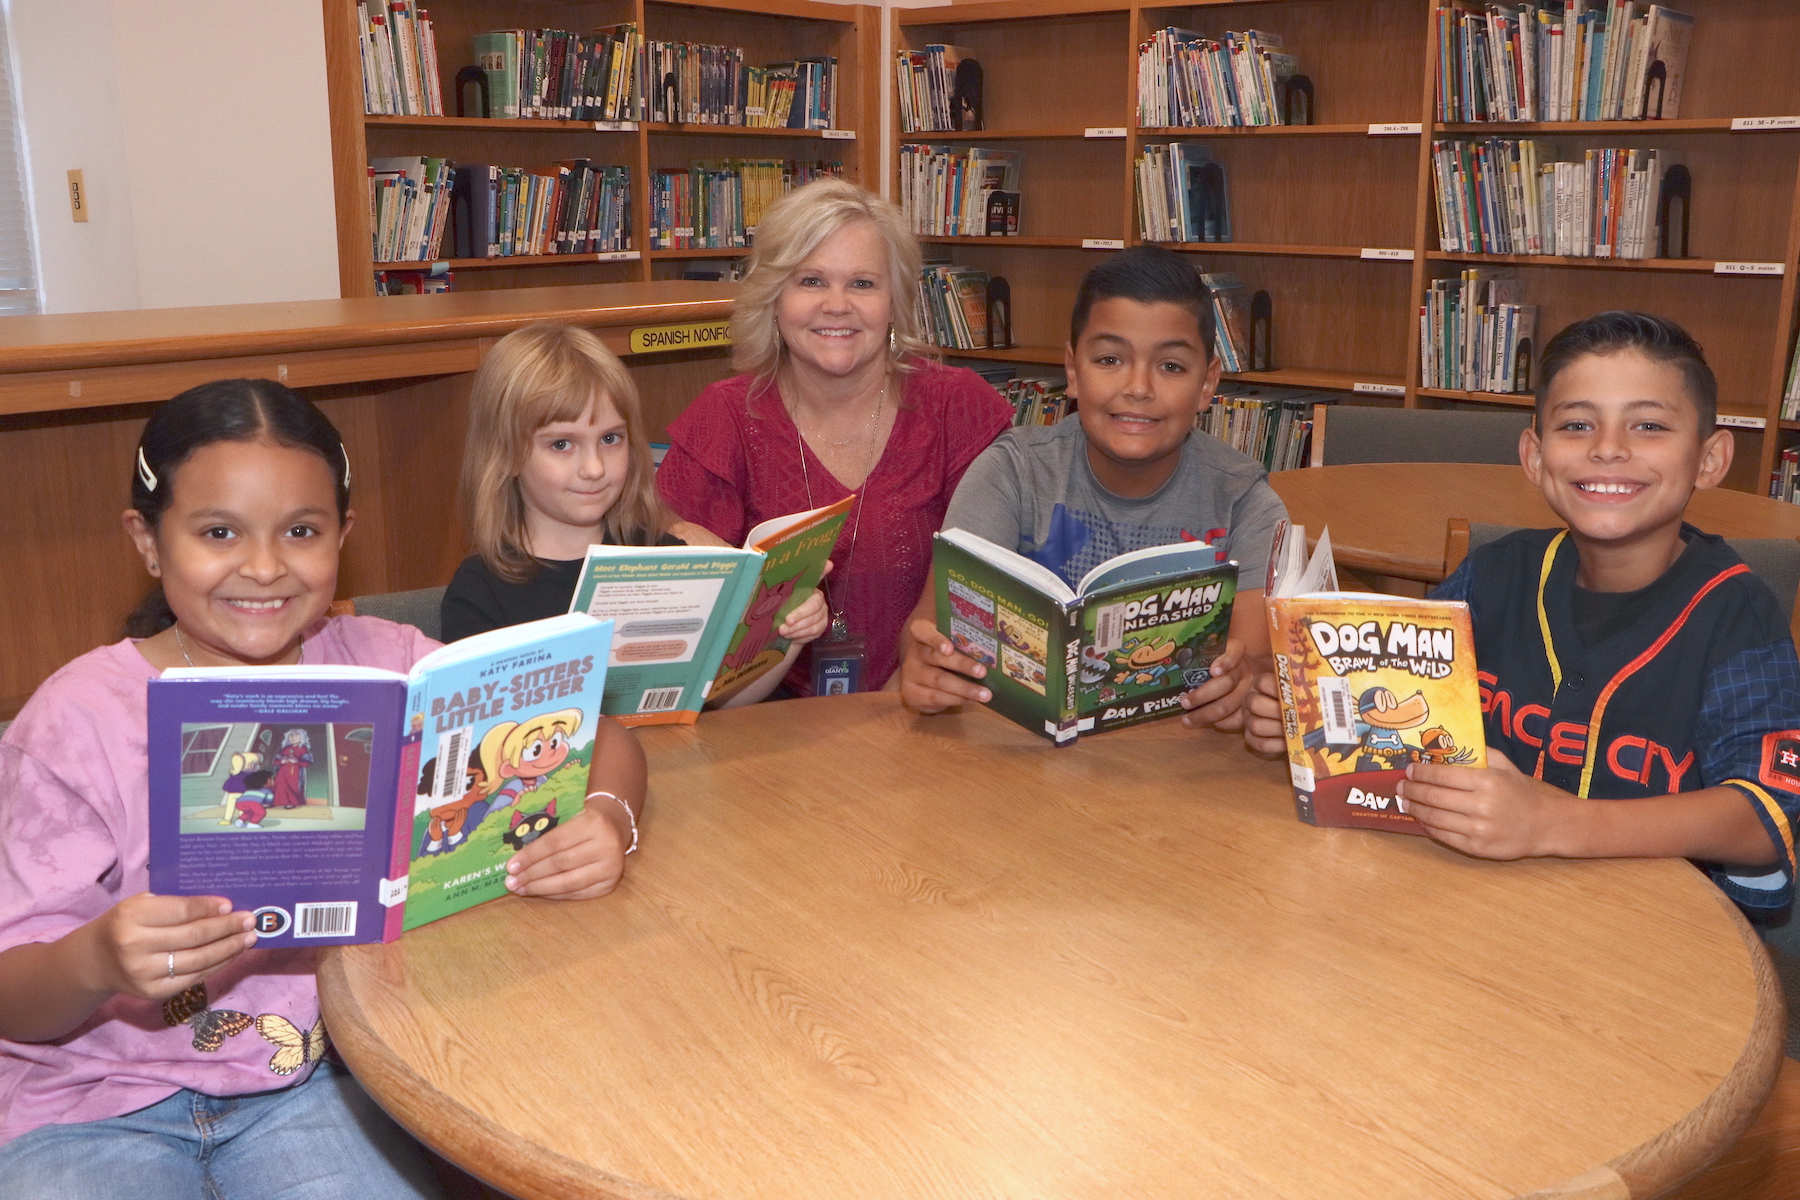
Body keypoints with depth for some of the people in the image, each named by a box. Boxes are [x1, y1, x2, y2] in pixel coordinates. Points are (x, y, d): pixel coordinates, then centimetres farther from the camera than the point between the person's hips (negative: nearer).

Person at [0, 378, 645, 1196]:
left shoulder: (381, 666, -5)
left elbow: (604, 741, -4)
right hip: (98, 1100, -1)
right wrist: (96, 962, -33)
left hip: (320, 1073, 1)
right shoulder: (79, 719, -10)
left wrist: (604, 820, -27)